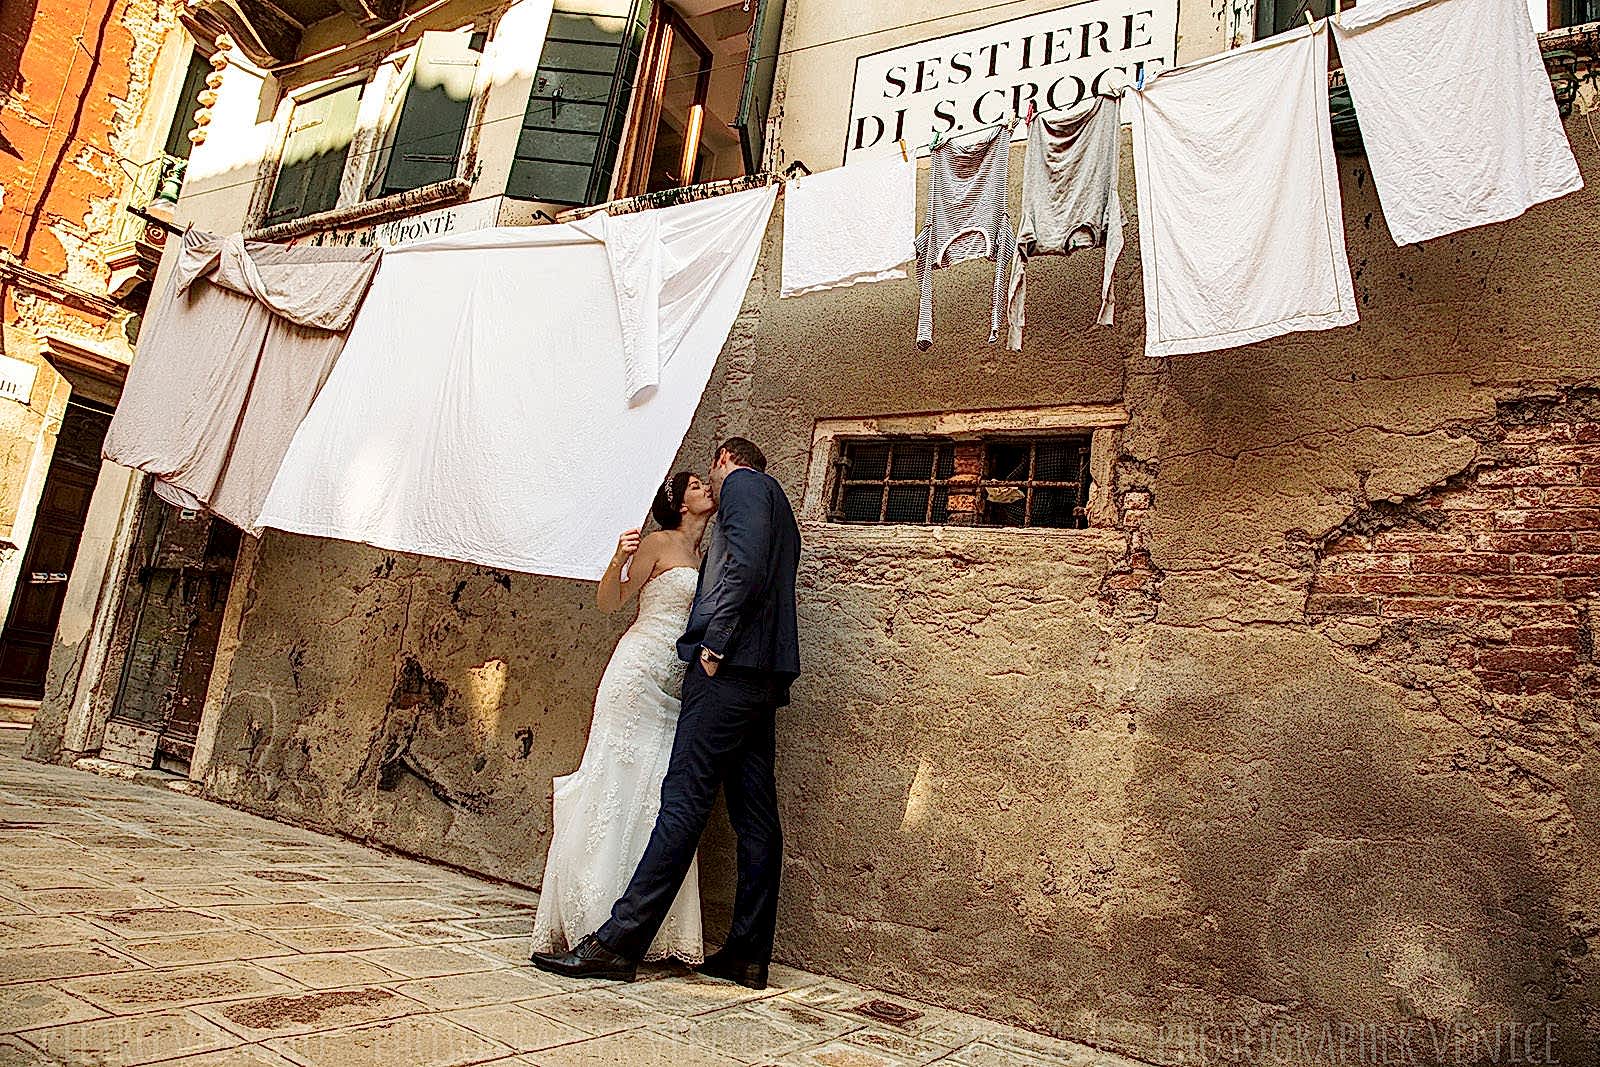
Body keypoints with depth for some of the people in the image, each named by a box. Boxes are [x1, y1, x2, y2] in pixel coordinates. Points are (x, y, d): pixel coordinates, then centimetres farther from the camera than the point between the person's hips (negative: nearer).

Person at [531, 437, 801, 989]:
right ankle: (748, 953, 9)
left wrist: (714, 643, -15)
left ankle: (618, 942, -11)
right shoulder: (778, 509, 30)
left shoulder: (742, 484, 3)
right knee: (755, 816, 6)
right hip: (764, 675, 9)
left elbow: (746, 567, -16)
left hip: (729, 667, -9)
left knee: (683, 803, -12)